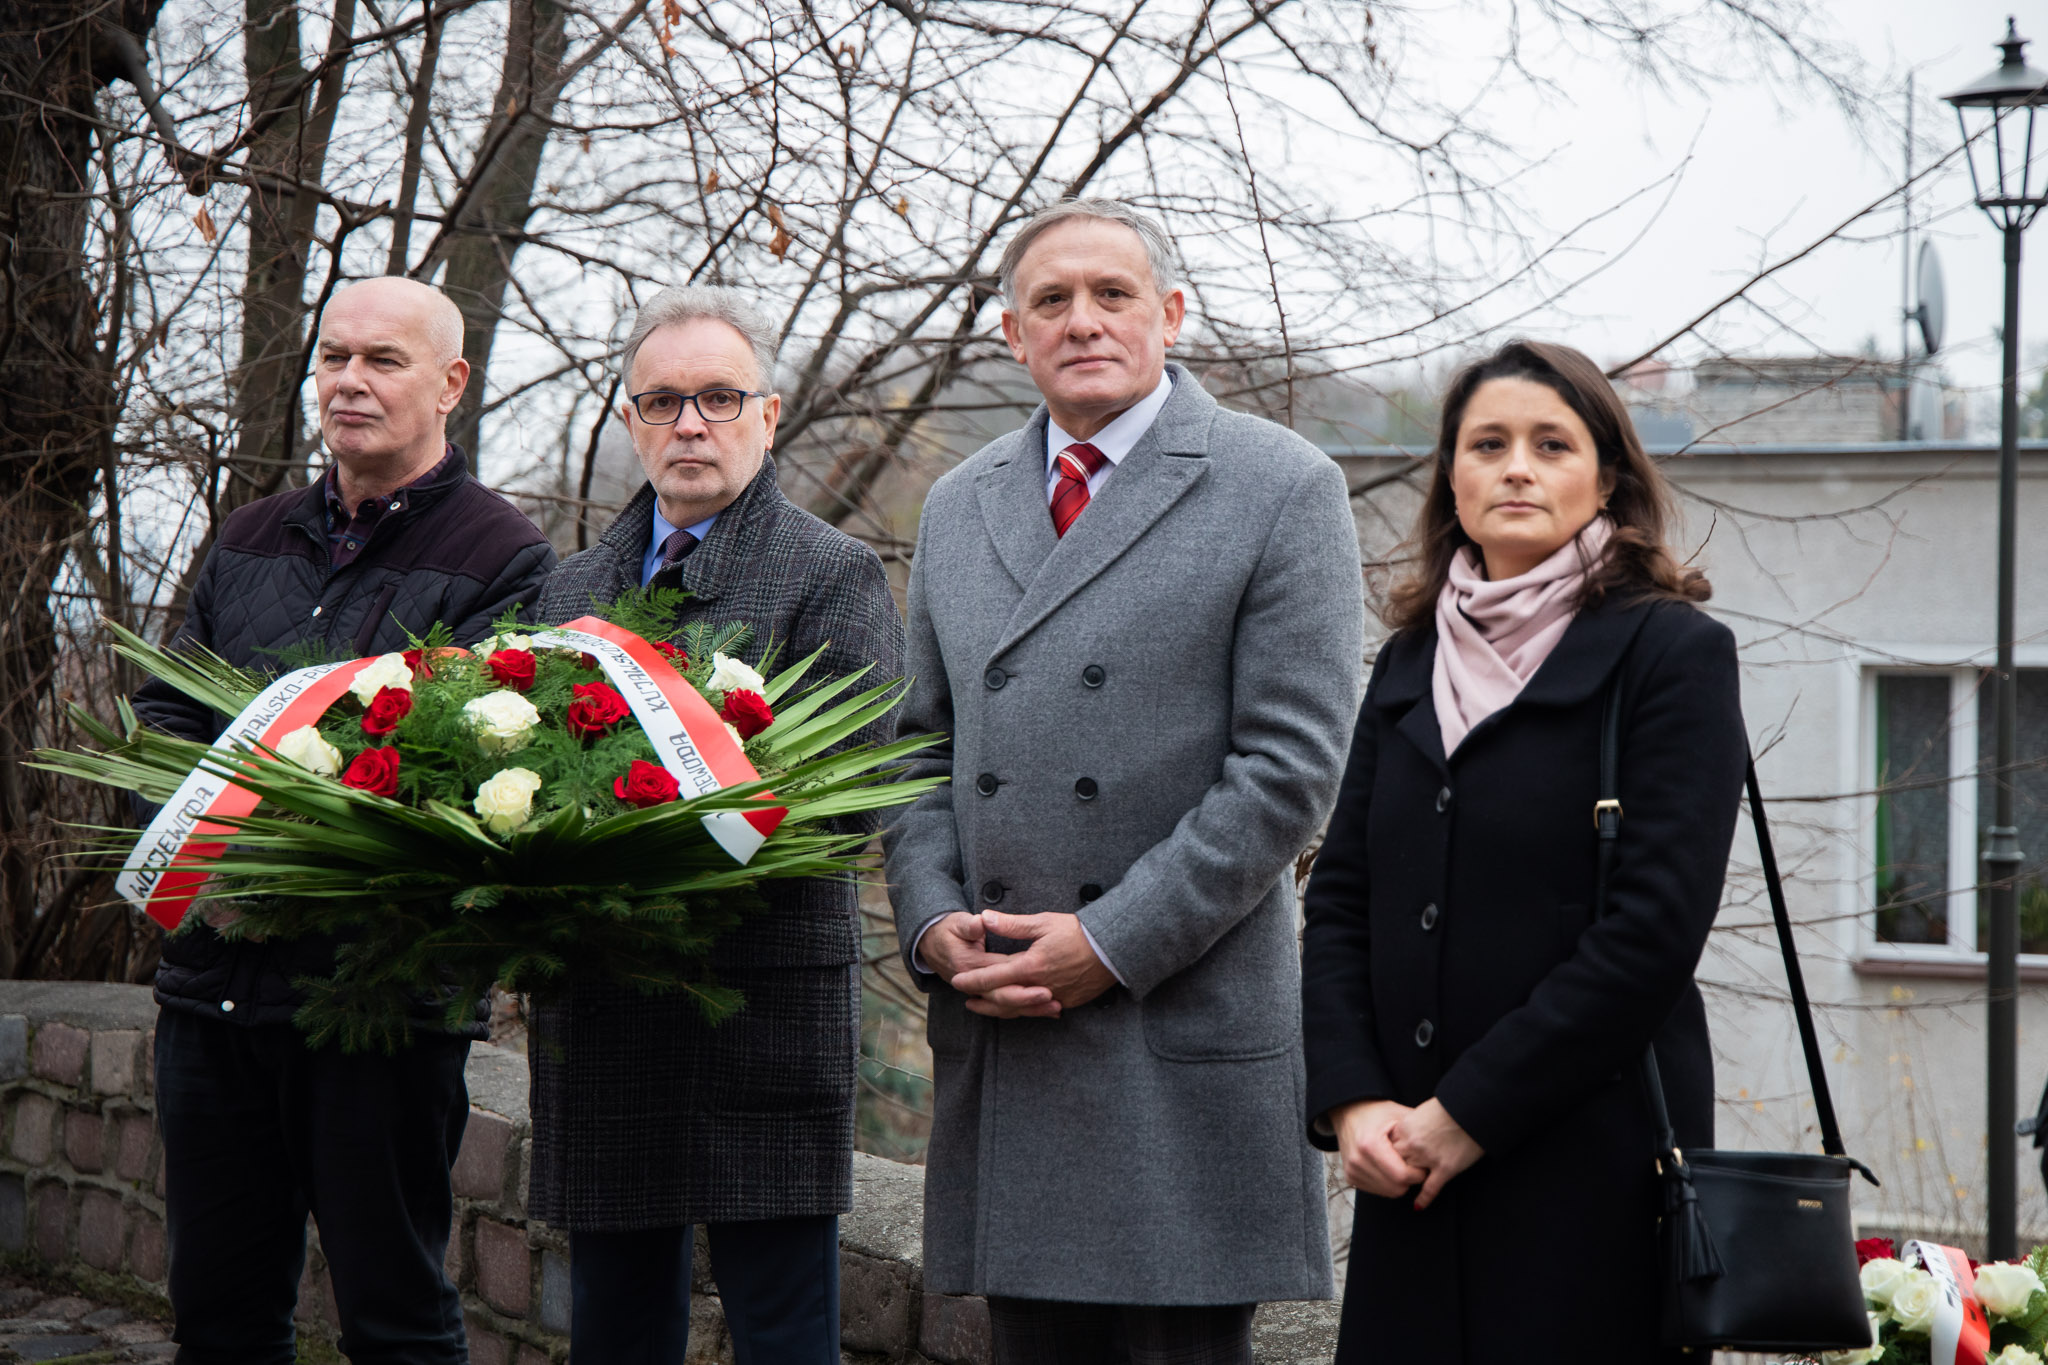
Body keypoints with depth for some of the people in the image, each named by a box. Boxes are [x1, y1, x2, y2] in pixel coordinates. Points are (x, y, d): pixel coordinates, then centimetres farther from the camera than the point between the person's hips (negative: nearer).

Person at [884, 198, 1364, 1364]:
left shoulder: (1282, 490, -1)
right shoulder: (960, 507, 17)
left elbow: (1292, 766, -8)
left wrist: (1115, 943, -13)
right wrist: (934, 920, 0)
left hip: (1188, 1028, -5)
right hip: (996, 1031, 5)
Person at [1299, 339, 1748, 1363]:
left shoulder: (1671, 652, -3)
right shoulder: (1408, 665, 14)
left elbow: (1657, 922, -12)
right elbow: (1339, 898, 11)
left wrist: (1471, 1110, -13)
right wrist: (1350, 1099, -5)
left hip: (1593, 1157, -5)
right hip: (1410, 1166, 5)